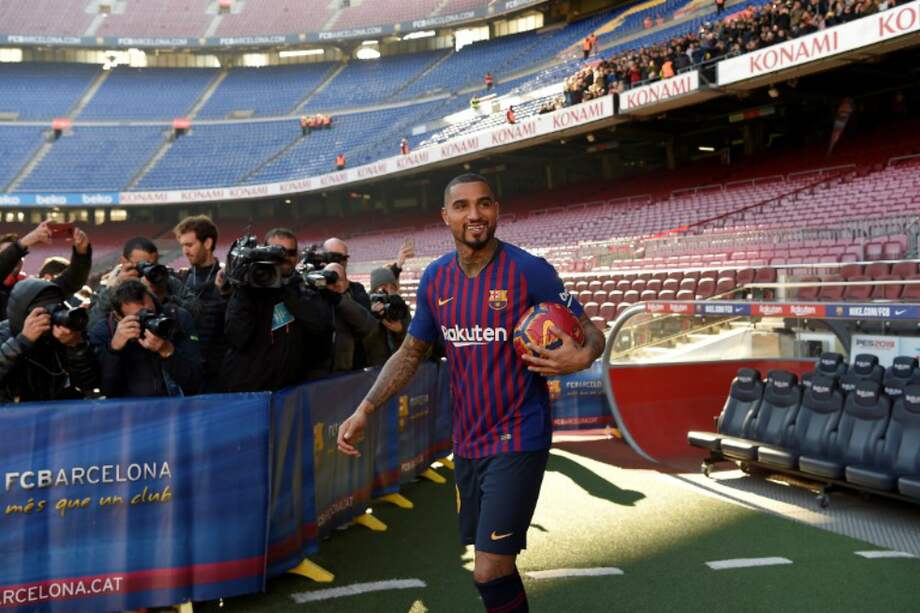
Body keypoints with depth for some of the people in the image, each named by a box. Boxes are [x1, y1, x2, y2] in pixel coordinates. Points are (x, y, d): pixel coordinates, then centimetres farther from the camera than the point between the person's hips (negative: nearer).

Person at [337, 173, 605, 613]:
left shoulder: (530, 271, -12)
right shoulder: (435, 278, 3)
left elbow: (591, 334, -6)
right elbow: (410, 352, 12)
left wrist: (581, 357, -30)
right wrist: (364, 410, 2)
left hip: (518, 440, -5)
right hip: (467, 441, 6)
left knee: (490, 571, -10)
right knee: (492, 564, 17)